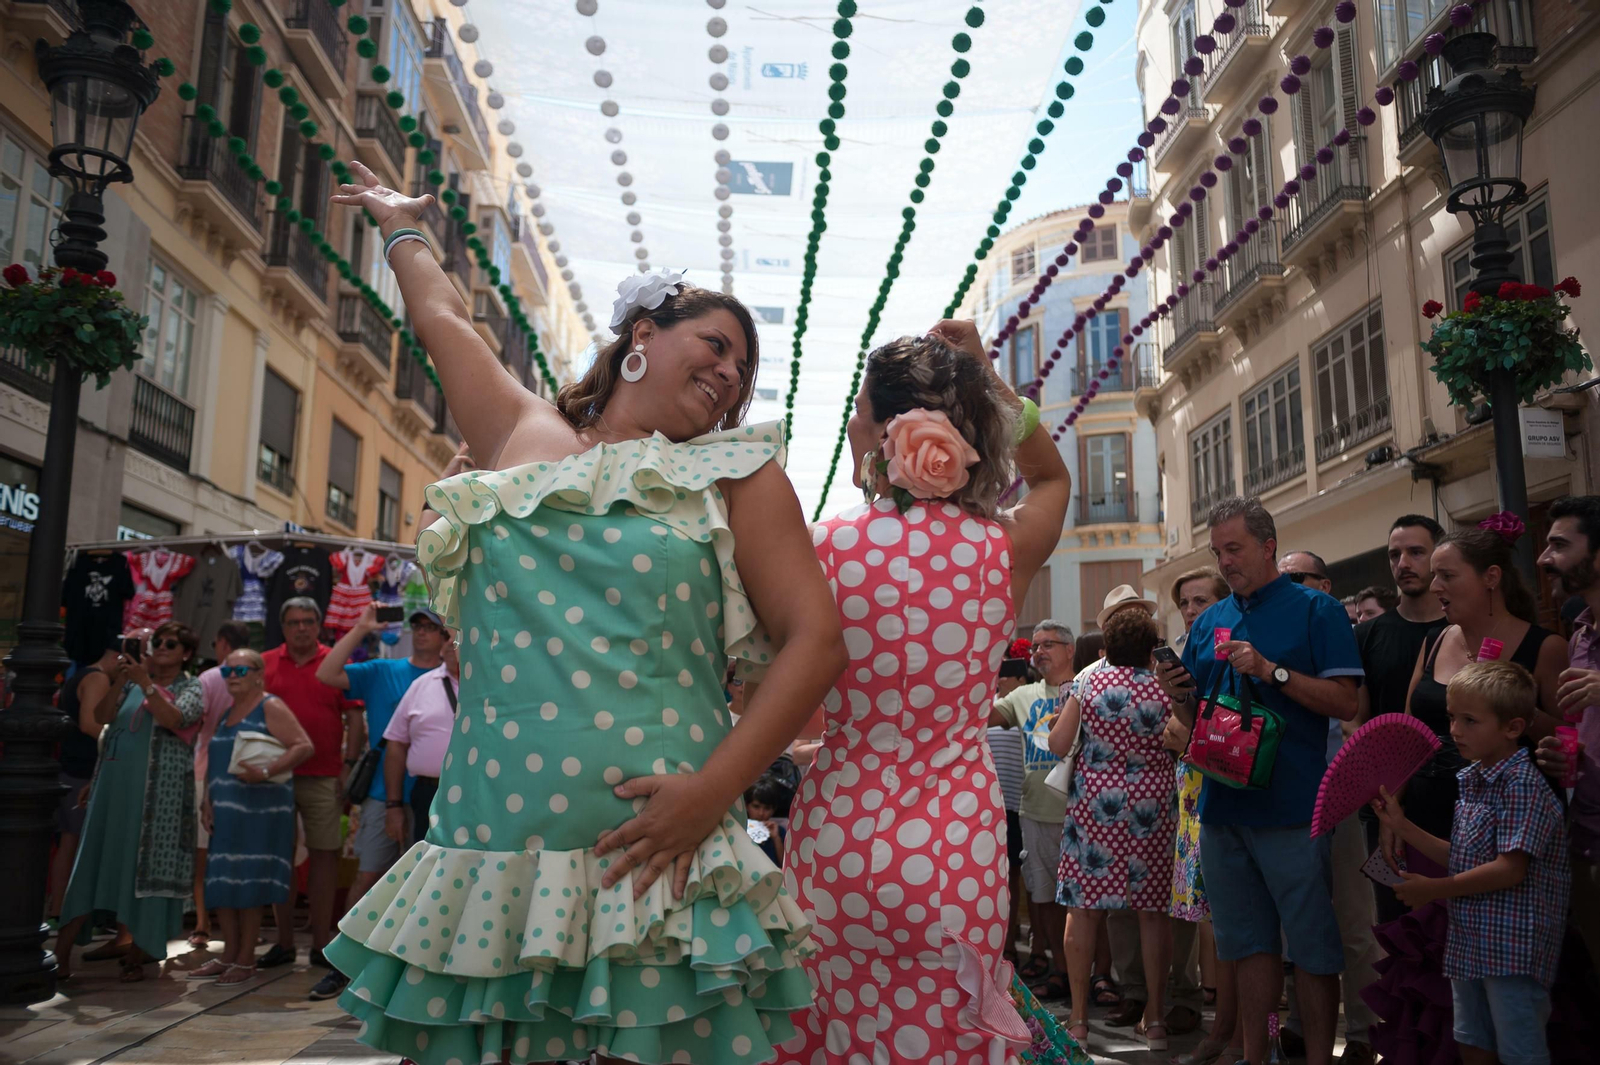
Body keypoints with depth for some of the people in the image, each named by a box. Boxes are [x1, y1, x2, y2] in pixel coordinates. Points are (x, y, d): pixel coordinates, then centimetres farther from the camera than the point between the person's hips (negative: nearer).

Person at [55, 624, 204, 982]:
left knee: (148, 865, -2)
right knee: (98, 858, 2)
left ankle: (139, 952, 6)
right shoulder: (132, 681, 14)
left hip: (159, 789, -3)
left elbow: (174, 719, -14)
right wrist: (117, 683, -12)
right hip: (116, 782, 3)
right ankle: (62, 949, 5)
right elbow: (102, 717, 2)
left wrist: (145, 683, -19)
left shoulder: (191, 688, 4)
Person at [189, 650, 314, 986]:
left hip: (259, 810, -7)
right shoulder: (225, 711, 17)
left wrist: (266, 772, -24)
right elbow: (213, 761, 20)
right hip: (225, 811, 7)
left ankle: (246, 960, 8)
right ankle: (229, 955, 20)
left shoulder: (271, 707, -6)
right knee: (222, 882, 8)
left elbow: (304, 746, -15)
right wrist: (208, 803, 8)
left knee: (249, 885, -2)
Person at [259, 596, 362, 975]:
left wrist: (349, 765, -4)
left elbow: (353, 718, 3)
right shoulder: (265, 664, 8)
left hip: (323, 777, -1)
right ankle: (284, 941, 18)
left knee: (325, 854, 1)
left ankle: (321, 942, 10)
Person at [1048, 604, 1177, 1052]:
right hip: (1152, 807, 1)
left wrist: (1058, 720, 16)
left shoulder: (1088, 683, -2)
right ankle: (1154, 1018, 14)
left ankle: (1079, 1018, 8)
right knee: (1153, 909, 8)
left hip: (1095, 803, -1)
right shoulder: (1165, 688, 0)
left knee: (1085, 906, 5)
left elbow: (1058, 745, -4)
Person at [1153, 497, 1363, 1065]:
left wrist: (1271, 670, -20)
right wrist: (1179, 696, -4)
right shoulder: (1208, 621, 13)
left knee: (1312, 946, 3)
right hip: (1222, 803, 5)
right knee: (1250, 942, 13)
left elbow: (1345, 703, -10)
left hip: (1292, 806, -5)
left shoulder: (1315, 609, -2)